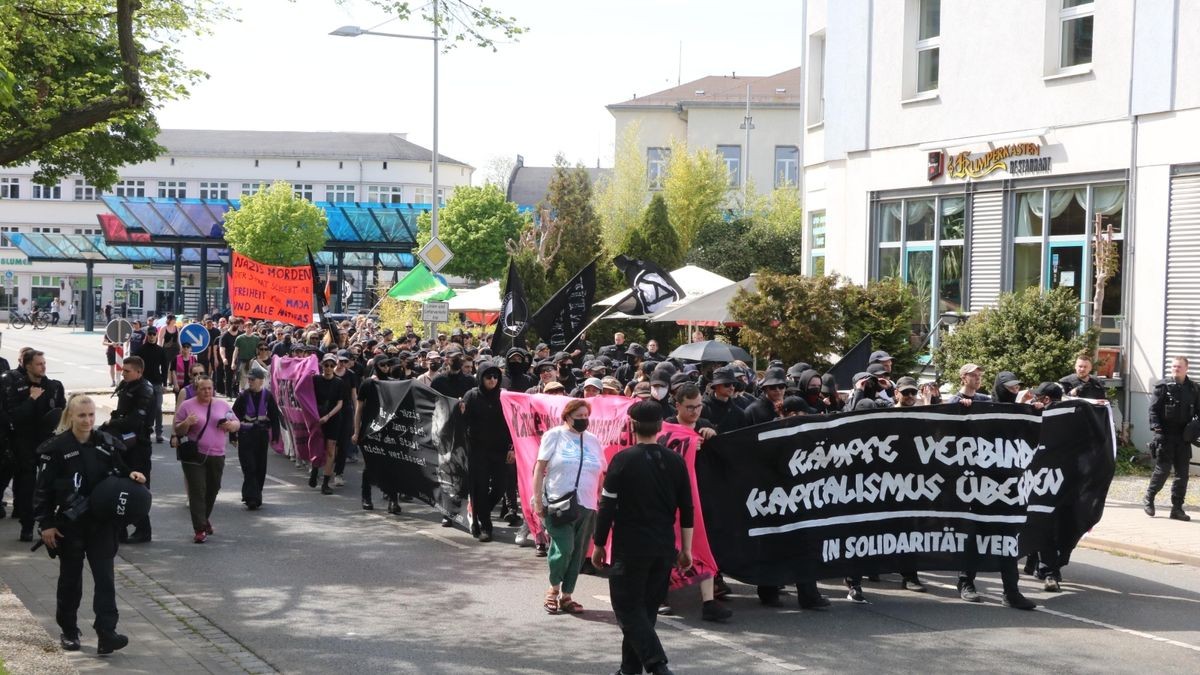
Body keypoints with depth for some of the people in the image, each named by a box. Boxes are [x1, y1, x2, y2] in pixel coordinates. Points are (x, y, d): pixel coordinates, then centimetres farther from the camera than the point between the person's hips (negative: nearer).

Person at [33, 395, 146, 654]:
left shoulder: (107, 444, 0)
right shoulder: (57, 448, -9)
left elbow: (119, 473, 12)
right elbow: (44, 489, -6)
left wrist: (132, 475, -11)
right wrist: (46, 524, -10)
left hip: (102, 523, 2)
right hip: (69, 524, -2)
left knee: (105, 577, -6)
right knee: (70, 577, 11)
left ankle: (106, 635, -10)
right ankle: (69, 632, 27)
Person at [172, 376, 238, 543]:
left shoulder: (223, 404, 9)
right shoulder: (187, 406, 1)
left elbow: (237, 424, 13)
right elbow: (177, 430, 2)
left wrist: (231, 425, -10)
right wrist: (187, 423, -19)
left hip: (217, 455, 3)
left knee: (212, 490, 13)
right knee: (197, 491, -9)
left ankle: (204, 519, 36)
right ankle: (200, 529, -10)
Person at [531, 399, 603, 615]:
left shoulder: (593, 441, 14)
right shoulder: (554, 436, 0)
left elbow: (599, 475, 19)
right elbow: (540, 469, -2)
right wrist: (537, 500, -8)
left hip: (586, 507, 5)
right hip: (558, 503, -5)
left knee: (577, 554, 6)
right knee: (564, 548, -15)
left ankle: (566, 596, 17)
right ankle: (553, 589, 7)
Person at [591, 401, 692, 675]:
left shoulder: (623, 460, -10)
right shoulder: (676, 462, 3)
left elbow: (608, 506, -8)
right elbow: (687, 510, 6)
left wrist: (599, 544, 2)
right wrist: (686, 549, 14)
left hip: (630, 547, -5)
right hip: (664, 549, 5)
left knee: (628, 608, 0)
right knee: (646, 608, 15)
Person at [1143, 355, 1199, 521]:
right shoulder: (1163, 386, -3)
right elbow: (1153, 409, -6)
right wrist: (1156, 427, -17)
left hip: (1184, 437, 4)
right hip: (1166, 435, -4)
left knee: (1182, 473, 5)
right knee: (1163, 469, -5)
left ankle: (1177, 508, 11)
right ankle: (1148, 499, 15)